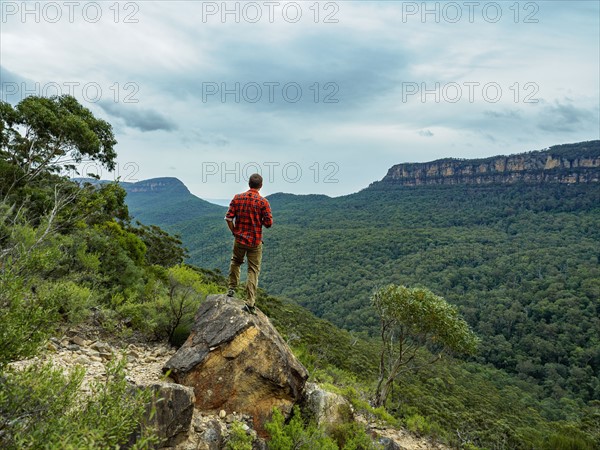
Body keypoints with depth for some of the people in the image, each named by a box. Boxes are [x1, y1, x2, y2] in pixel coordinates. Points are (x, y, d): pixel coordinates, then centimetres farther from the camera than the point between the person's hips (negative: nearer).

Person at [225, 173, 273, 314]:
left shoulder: (237, 198, -3)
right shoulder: (263, 202, -12)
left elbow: (229, 217, -4)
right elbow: (268, 223, -12)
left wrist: (234, 232, 10)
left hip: (239, 239, 3)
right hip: (255, 241, -3)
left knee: (235, 262, 29)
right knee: (253, 270, 4)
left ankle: (232, 288, 33)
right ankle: (250, 302, 1)